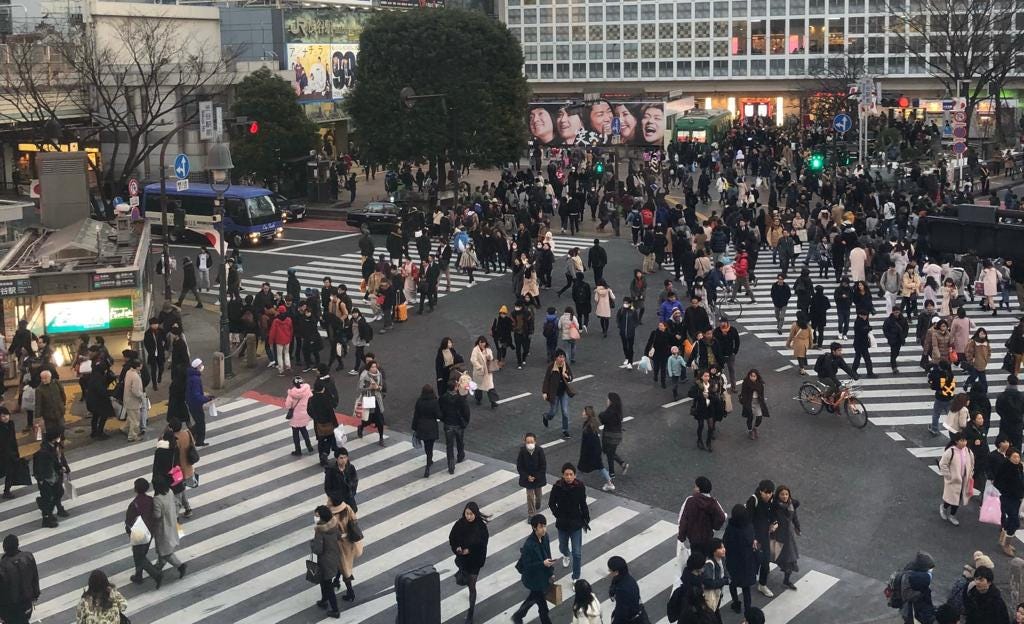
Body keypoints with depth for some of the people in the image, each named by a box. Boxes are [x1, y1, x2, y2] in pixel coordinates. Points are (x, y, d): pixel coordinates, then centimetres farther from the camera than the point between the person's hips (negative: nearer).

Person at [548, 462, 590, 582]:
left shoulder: (580, 487, -16)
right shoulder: (557, 487, -17)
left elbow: (583, 505, -3)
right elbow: (551, 504, -3)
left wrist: (586, 520, 1)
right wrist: (559, 516, -8)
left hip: (576, 524, -1)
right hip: (562, 523, 1)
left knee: (577, 553, 0)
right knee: (563, 547, 25)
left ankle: (576, 577, 13)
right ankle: (565, 555, 60)